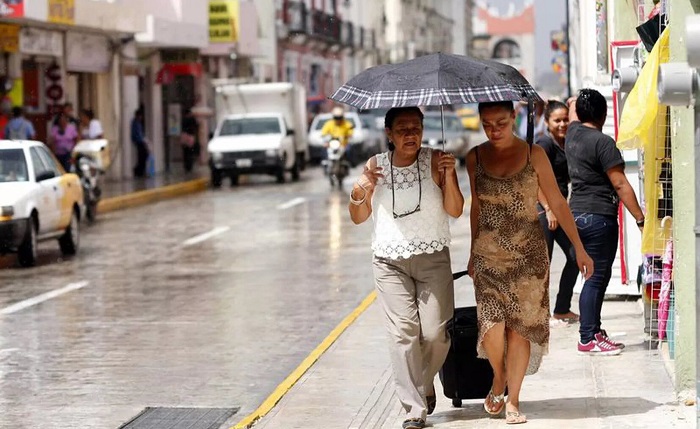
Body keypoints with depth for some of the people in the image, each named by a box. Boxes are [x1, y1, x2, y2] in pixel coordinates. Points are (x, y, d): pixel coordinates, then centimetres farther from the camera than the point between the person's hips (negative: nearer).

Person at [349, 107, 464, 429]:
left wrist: (449, 177, -18)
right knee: (403, 332, -9)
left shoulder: (435, 161, 0)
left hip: (433, 259, -1)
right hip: (390, 262, 1)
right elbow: (358, 218, 11)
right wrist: (360, 190, -9)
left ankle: (425, 383, 25)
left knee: (435, 332, -6)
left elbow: (455, 211, -3)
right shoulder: (375, 166, 6)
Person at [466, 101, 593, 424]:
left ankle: (513, 400, 13)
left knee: (520, 327, 0)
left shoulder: (534, 155, -4)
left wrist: (579, 248, -4)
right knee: (492, 328, -11)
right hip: (488, 256, 1)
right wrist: (472, 252, 21)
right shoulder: (475, 158, 3)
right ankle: (499, 377, 18)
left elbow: (557, 204, -1)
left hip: (528, 254, -1)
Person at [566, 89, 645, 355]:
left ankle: (594, 331, 18)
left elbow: (573, 111, 34)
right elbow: (620, 185, -16)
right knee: (596, 278, -5)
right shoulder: (603, 142, -14)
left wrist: (575, 103, 55)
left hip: (577, 214, 9)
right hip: (599, 217, -9)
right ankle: (588, 340, -4)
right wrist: (641, 219, -13)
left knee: (597, 276, 15)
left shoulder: (573, 133, 8)